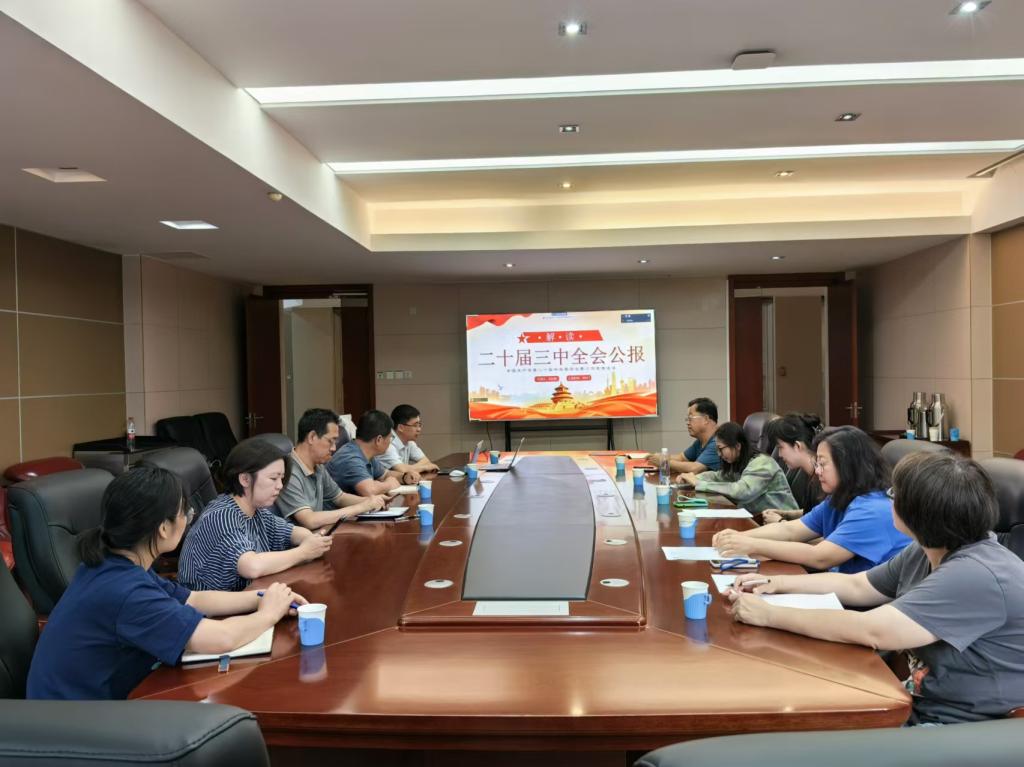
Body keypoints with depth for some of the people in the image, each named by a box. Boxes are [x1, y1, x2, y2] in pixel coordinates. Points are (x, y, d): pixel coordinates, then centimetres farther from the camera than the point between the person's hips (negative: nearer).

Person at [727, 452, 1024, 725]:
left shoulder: (977, 576, -28)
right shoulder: (926, 552, 2)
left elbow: (870, 630, -31)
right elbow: (855, 585, 17)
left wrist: (769, 615, -23)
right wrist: (777, 584, 6)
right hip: (924, 705, 8)